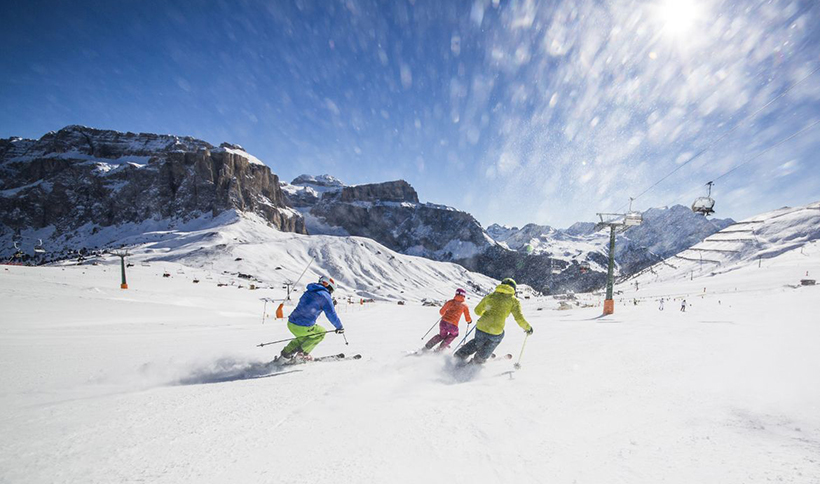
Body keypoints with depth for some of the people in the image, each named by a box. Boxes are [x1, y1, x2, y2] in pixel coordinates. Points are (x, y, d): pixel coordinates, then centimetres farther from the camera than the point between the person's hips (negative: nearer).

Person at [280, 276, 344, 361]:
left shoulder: (308, 292, 16)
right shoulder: (325, 296, -6)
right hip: (303, 327, -7)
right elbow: (331, 315, -5)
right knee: (321, 333, 20)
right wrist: (340, 327, 8)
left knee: (304, 336, 35)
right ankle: (302, 353, 15)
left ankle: (286, 352, 25)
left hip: (290, 323, 7)